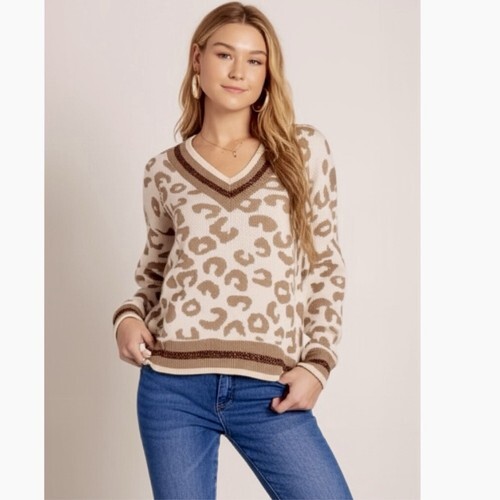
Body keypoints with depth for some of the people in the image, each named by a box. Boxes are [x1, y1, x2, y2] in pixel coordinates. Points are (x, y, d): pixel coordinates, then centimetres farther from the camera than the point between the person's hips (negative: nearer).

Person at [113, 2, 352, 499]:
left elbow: (326, 266, 7)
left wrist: (317, 361, -3)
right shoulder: (164, 171, 7)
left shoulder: (304, 151, 4)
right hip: (174, 387, 1)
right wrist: (129, 316, -1)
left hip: (268, 391, -1)